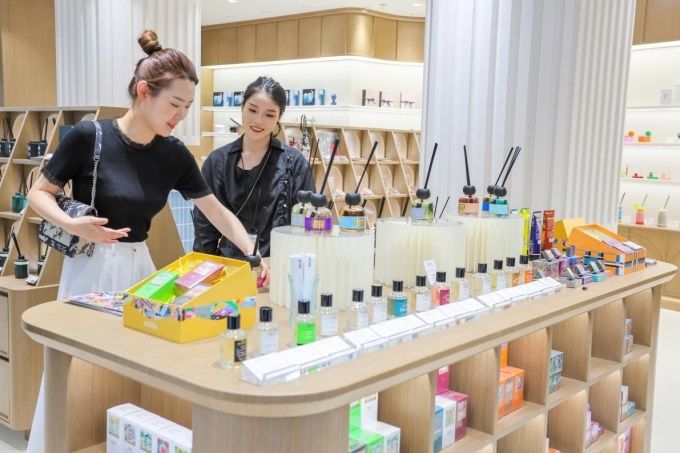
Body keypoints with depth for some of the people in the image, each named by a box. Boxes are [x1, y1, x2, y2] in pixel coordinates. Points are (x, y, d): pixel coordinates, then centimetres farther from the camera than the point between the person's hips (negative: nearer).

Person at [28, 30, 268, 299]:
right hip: (91, 267, -4)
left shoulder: (175, 155, -3)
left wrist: (251, 253, -12)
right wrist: (71, 224, -23)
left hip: (138, 266, 4)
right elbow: (38, 193, -4)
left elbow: (217, 213, 1)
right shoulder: (88, 137, -14)